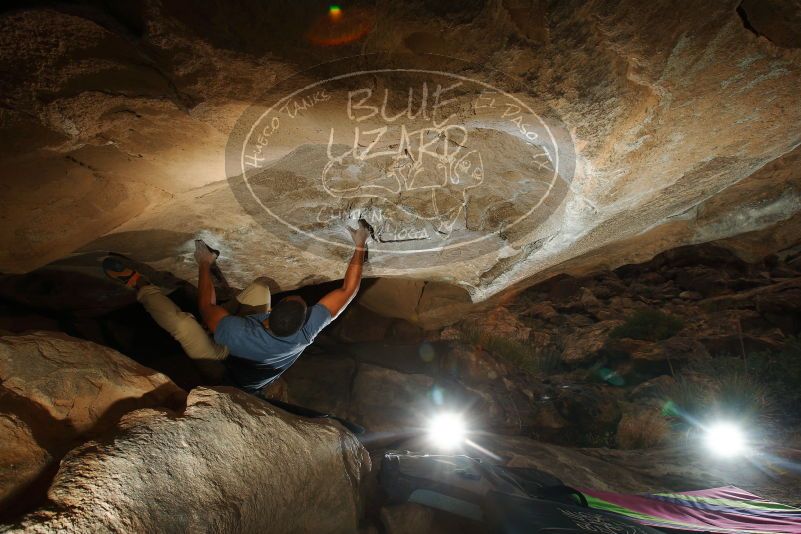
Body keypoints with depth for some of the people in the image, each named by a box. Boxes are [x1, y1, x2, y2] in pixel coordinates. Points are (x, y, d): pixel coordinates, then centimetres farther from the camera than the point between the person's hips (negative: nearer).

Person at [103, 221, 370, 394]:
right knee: (260, 286, -8)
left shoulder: (239, 334, -45)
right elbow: (347, 292, -27)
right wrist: (360, 247, -24)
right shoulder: (308, 329, -37)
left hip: (227, 374, -4)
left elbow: (206, 308, -25)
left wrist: (204, 265, -13)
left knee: (182, 322, -26)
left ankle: (139, 283, 0)